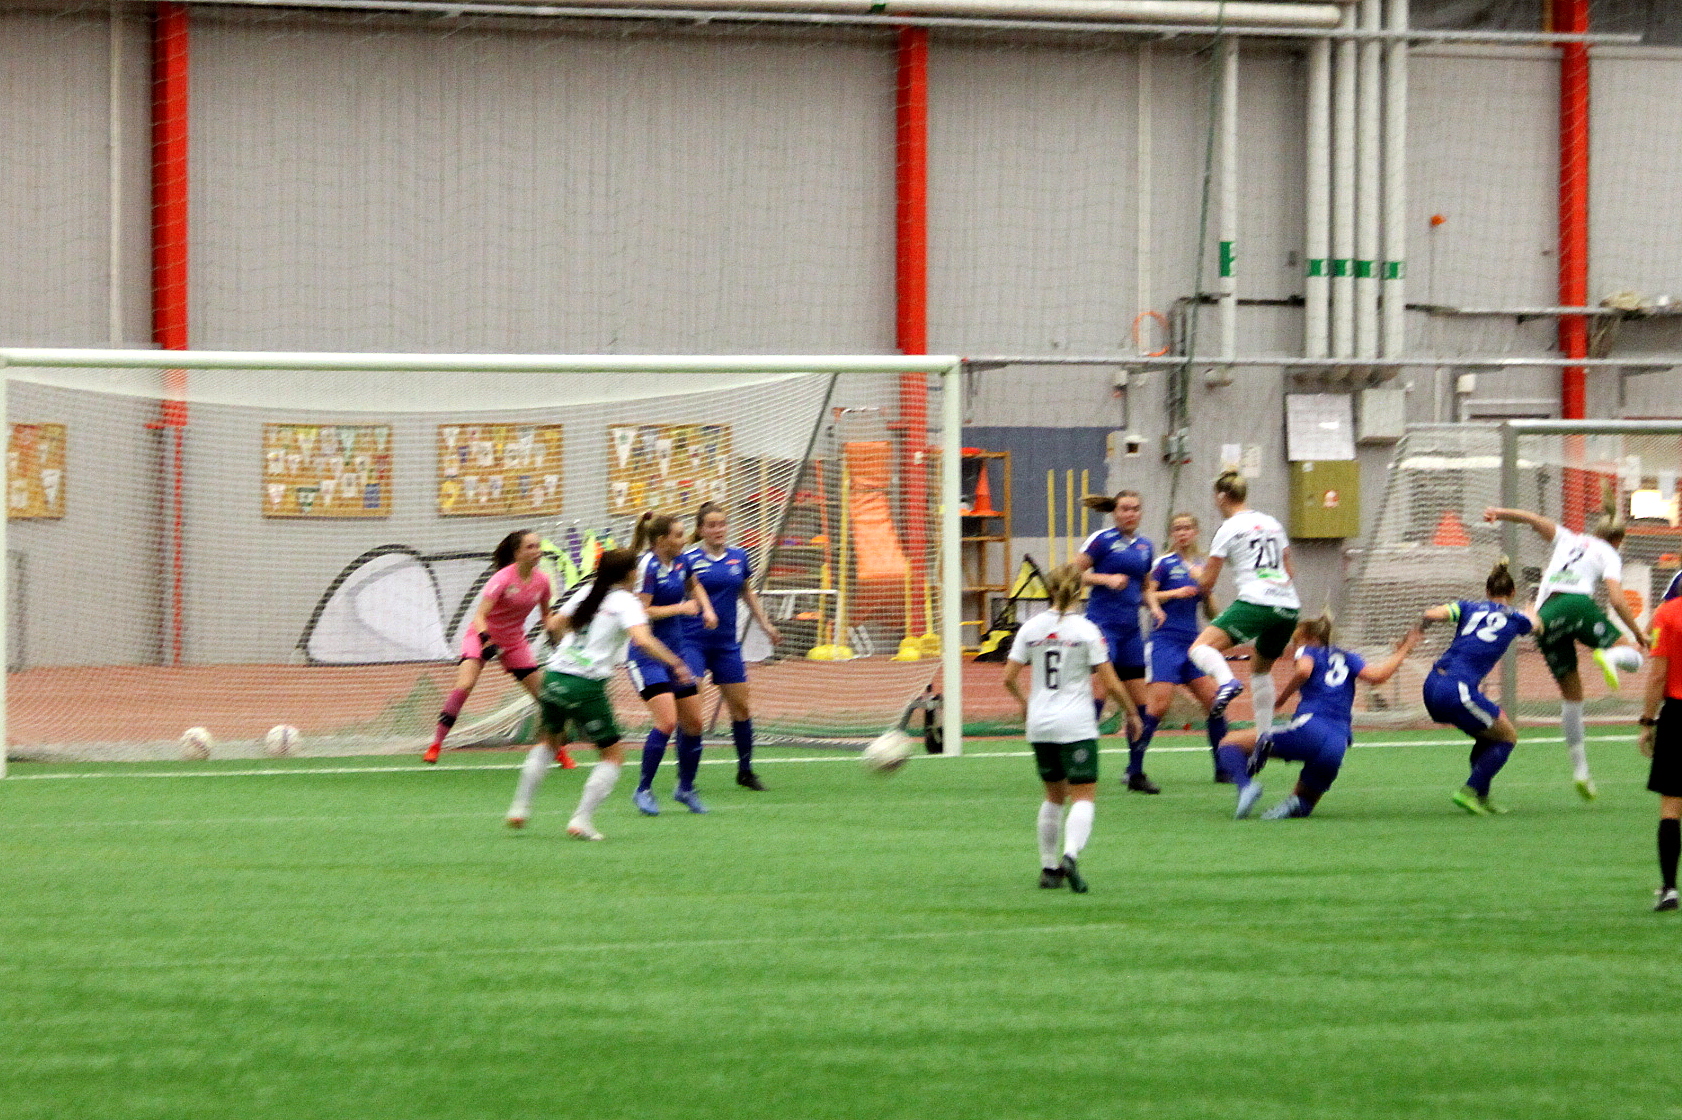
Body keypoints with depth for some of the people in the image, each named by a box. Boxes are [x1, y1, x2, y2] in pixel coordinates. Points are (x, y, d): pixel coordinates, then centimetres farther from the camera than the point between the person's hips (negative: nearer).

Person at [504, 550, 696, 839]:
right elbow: (642, 640, -22)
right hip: (587, 686, -6)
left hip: (555, 677, 6)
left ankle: (519, 808, 25)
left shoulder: (587, 593, 12)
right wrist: (675, 663, -17)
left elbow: (555, 624, 23)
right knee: (613, 755, 10)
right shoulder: (626, 602, -5)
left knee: (550, 739, 30)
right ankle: (582, 820, 0)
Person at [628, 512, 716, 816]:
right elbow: (641, 611, -23)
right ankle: (644, 790, -6)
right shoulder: (647, 566, -17)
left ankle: (685, 788, 26)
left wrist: (706, 608, 12)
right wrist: (681, 608, -16)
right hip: (647, 654, -8)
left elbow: (693, 585, 29)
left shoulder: (680, 561, 6)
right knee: (667, 721, -20)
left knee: (693, 722, 8)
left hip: (676, 650, 8)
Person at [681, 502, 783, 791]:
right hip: (693, 641, -5)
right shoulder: (689, 559, -7)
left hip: (726, 643, 5)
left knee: (741, 706, 8)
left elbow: (747, 594, 22)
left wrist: (765, 625, 24)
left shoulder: (739, 557, 8)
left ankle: (745, 771, 22)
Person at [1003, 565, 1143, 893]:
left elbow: (1009, 678, 3)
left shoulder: (1031, 628, 2)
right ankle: (1071, 856, -27)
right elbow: (1110, 683, -8)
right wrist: (1131, 713, 8)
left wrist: (1024, 702, 23)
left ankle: (1049, 867, 21)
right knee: (1084, 796, -2)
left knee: (1054, 795, 20)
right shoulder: (1086, 630, -8)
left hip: (1040, 725, 4)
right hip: (1076, 726, -4)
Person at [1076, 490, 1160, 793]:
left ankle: (1136, 773, 15)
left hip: (1130, 629, 7)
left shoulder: (1145, 547, 15)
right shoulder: (1102, 540, -4)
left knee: (1139, 702, 6)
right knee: (1098, 692, -17)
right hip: (1103, 623, -7)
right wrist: (1107, 579, -18)